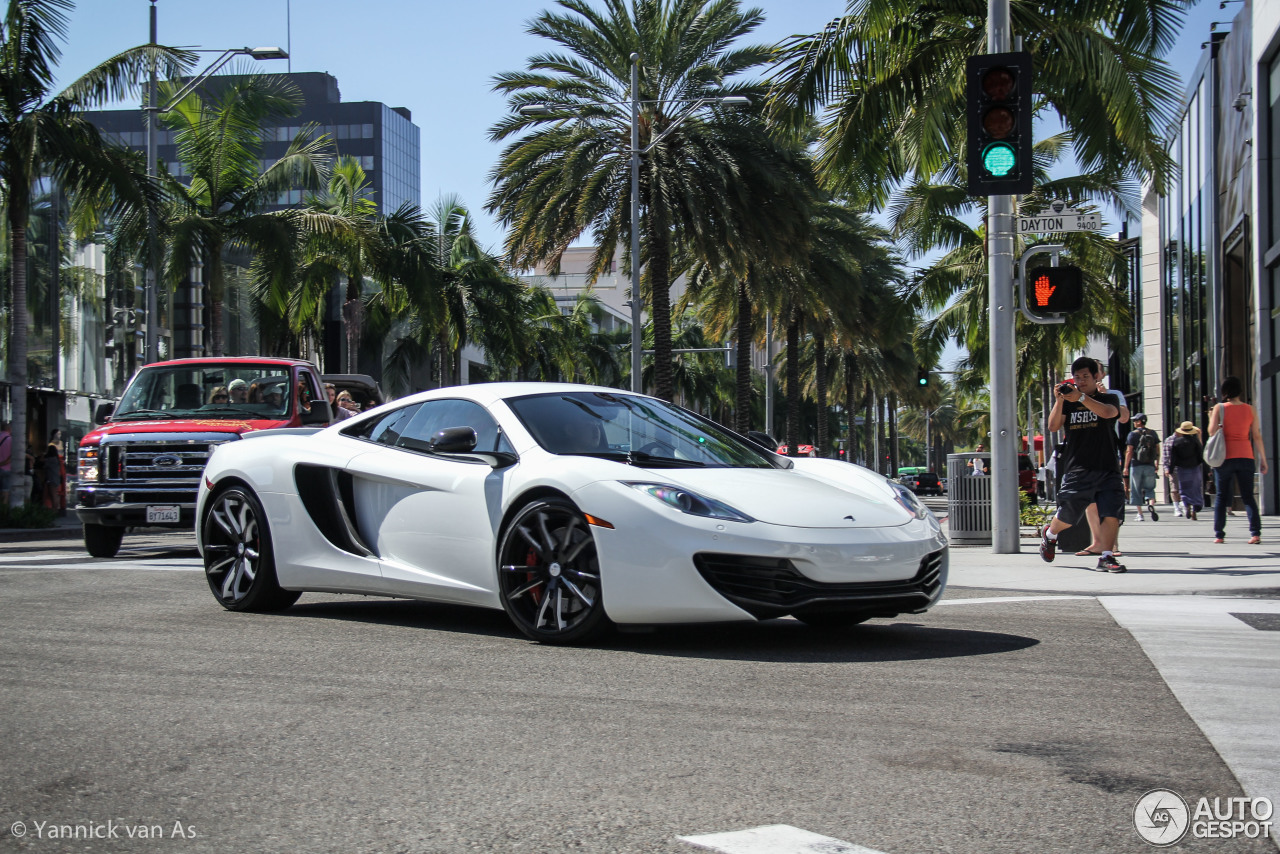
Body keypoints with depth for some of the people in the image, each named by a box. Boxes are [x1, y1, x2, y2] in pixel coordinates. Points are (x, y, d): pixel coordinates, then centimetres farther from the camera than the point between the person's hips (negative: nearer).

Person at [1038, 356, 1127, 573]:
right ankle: (1050, 535, 39)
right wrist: (1059, 401, -20)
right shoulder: (1068, 403, 10)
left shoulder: (1108, 400, 7)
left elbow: (1107, 412, -18)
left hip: (1107, 469, 0)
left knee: (1111, 512, -13)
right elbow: (1053, 425, -5)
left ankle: (1106, 557, -9)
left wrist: (1081, 397, -30)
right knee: (1067, 515, 9)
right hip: (1077, 470, 0)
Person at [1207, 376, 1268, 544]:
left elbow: (1212, 432, -8)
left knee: (1221, 496, 9)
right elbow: (1257, 436, 4)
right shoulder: (1250, 410, 4)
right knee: (1248, 496, 4)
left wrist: (1210, 418, 11)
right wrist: (1263, 459, 9)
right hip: (1246, 456, 2)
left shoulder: (1219, 408, -2)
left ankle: (1219, 535, 7)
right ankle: (1255, 532, -11)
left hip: (1225, 456, -2)